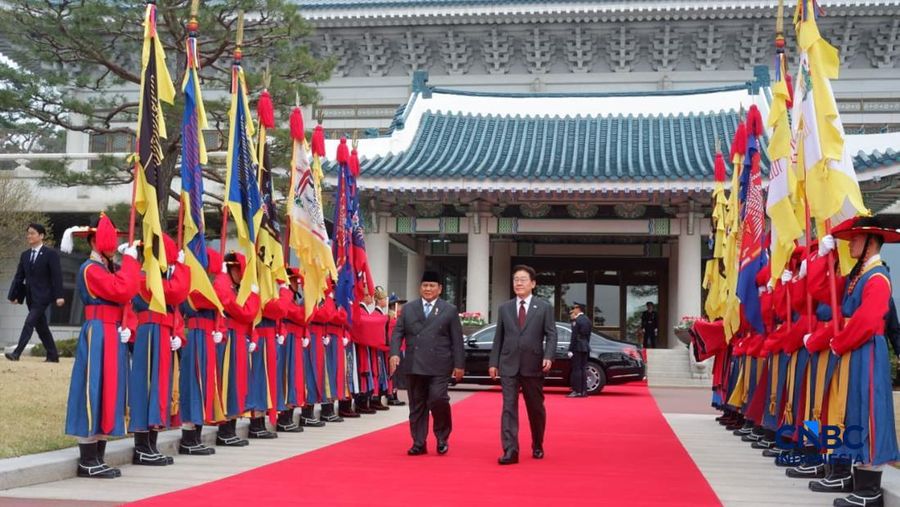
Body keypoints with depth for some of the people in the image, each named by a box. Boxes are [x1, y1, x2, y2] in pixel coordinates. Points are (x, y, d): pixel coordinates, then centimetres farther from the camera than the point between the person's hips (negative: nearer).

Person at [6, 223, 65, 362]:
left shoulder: (50, 254, -7)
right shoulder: (25, 255, 12)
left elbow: (57, 276, -11)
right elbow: (19, 276, 13)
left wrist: (59, 296, -17)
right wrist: (14, 295, 7)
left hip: (43, 295, -7)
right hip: (30, 296, 7)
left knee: (29, 322, -16)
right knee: (41, 327, 10)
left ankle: (17, 353, -18)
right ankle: (53, 355, 18)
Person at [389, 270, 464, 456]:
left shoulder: (450, 310, 7)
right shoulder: (408, 309, 13)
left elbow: (457, 340, 4)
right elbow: (397, 333, 8)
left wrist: (459, 364, -2)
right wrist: (394, 353, -8)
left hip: (439, 366, -3)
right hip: (414, 366, 3)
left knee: (438, 399, -13)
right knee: (417, 404, 6)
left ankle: (442, 437, 8)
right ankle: (419, 443, 14)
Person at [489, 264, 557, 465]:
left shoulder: (544, 307, 3)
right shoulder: (505, 308, 9)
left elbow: (551, 335, -2)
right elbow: (498, 337, 10)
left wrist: (548, 357, -17)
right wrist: (494, 362, 4)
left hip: (533, 366, -1)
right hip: (509, 366, 1)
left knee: (536, 409, 10)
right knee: (509, 407, -7)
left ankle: (537, 446, 29)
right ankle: (510, 451, -10)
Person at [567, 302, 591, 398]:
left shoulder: (576, 321, -13)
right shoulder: (587, 320, 13)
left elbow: (574, 337, -16)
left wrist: (570, 350, -14)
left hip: (578, 347, -8)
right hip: (586, 347, 8)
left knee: (577, 369, -6)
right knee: (583, 368, 10)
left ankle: (577, 391, -8)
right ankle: (583, 391, 11)